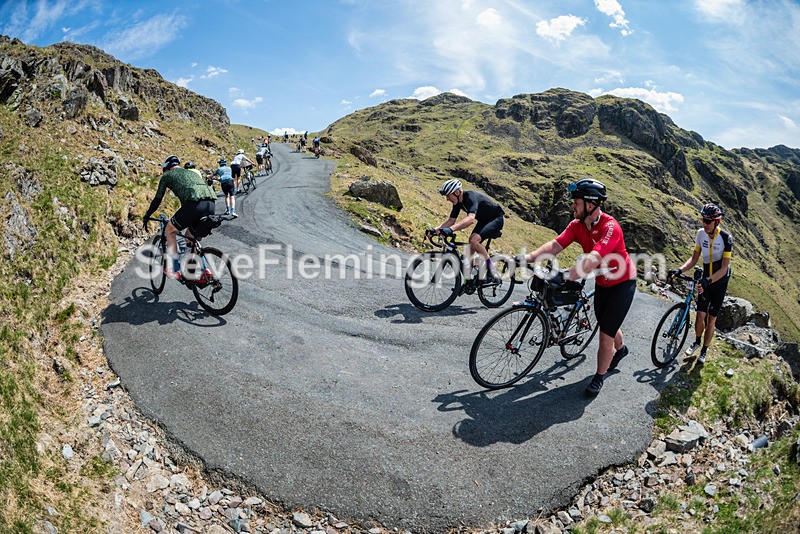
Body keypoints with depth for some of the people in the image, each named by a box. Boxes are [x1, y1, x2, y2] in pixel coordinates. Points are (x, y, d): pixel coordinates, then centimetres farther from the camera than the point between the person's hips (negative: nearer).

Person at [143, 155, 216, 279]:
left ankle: (173, 269, 11)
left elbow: (157, 200, 22)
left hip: (195, 204, -5)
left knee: (170, 230, 18)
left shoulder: (167, 175, 20)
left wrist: (146, 216, 37)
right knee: (190, 236, 27)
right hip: (211, 205, 6)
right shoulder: (191, 173, 37)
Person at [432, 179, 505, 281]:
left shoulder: (471, 197, -32)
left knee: (474, 240, -27)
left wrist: (450, 229, -58)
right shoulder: (458, 202, -5)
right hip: (484, 220, 9)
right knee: (471, 246, 1)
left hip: (496, 219, -9)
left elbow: (470, 218, -48)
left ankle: (490, 268, -10)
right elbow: (451, 220, 0)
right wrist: (435, 229, -15)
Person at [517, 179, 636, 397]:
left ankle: (599, 377, 15)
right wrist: (527, 258, -35)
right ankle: (621, 349, 56)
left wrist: (565, 277, -56)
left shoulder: (610, 227, -32)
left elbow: (593, 259, -45)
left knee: (606, 335, -5)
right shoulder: (577, 224, -10)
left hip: (622, 283, -7)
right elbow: (555, 245, -20)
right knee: (607, 326, 25)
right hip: (601, 282, 7)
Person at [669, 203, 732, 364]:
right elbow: (694, 258, -2)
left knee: (711, 319, 3)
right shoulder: (700, 234, -10)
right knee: (700, 315, -1)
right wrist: (679, 270, -19)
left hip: (720, 281, -3)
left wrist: (708, 281, -37)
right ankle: (697, 341, 26)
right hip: (706, 279, 3)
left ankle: (704, 350, 19)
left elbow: (724, 268, -23)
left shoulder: (726, 238, -22)